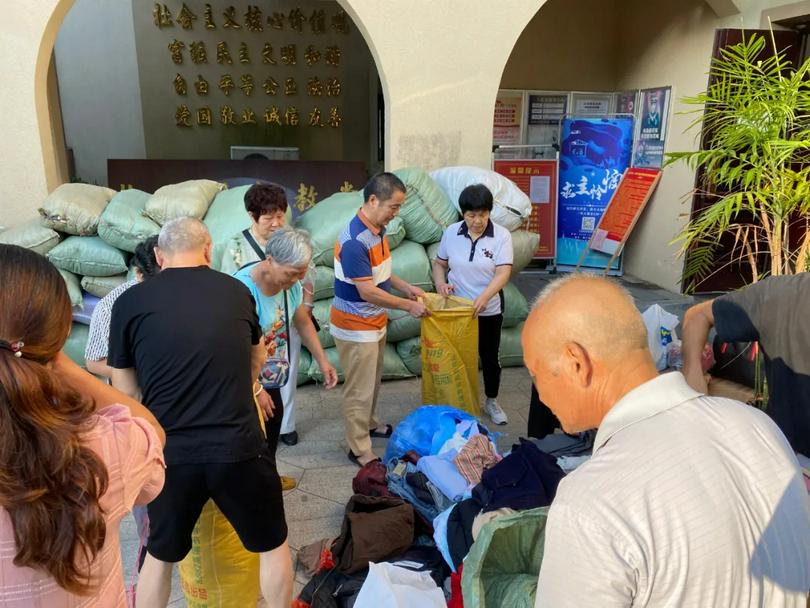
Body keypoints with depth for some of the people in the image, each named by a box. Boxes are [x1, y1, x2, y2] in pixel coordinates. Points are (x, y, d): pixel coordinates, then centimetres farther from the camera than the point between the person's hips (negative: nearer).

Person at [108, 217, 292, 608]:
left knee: (160, 554, 27)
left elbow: (125, 391, 6)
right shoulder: (236, 291, 2)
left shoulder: (130, 301, -3)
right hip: (239, 446, 0)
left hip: (169, 452, 1)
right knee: (273, 545, 23)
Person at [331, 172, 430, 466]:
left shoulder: (378, 229, 2)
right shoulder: (355, 241, -28)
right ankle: (359, 450, 17)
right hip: (356, 327, -9)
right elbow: (368, 291, -27)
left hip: (375, 321, 9)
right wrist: (408, 306, -19)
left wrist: (406, 287, 5)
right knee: (359, 389, 3)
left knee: (372, 381, 24)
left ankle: (369, 424, 44)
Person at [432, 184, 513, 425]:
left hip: (489, 311, -2)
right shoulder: (451, 232, -3)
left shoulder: (501, 235, -12)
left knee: (489, 357, 11)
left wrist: (484, 297, -34)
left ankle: (491, 402, 31)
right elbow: (439, 263, 8)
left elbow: (503, 273, -18)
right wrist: (440, 283, -13)